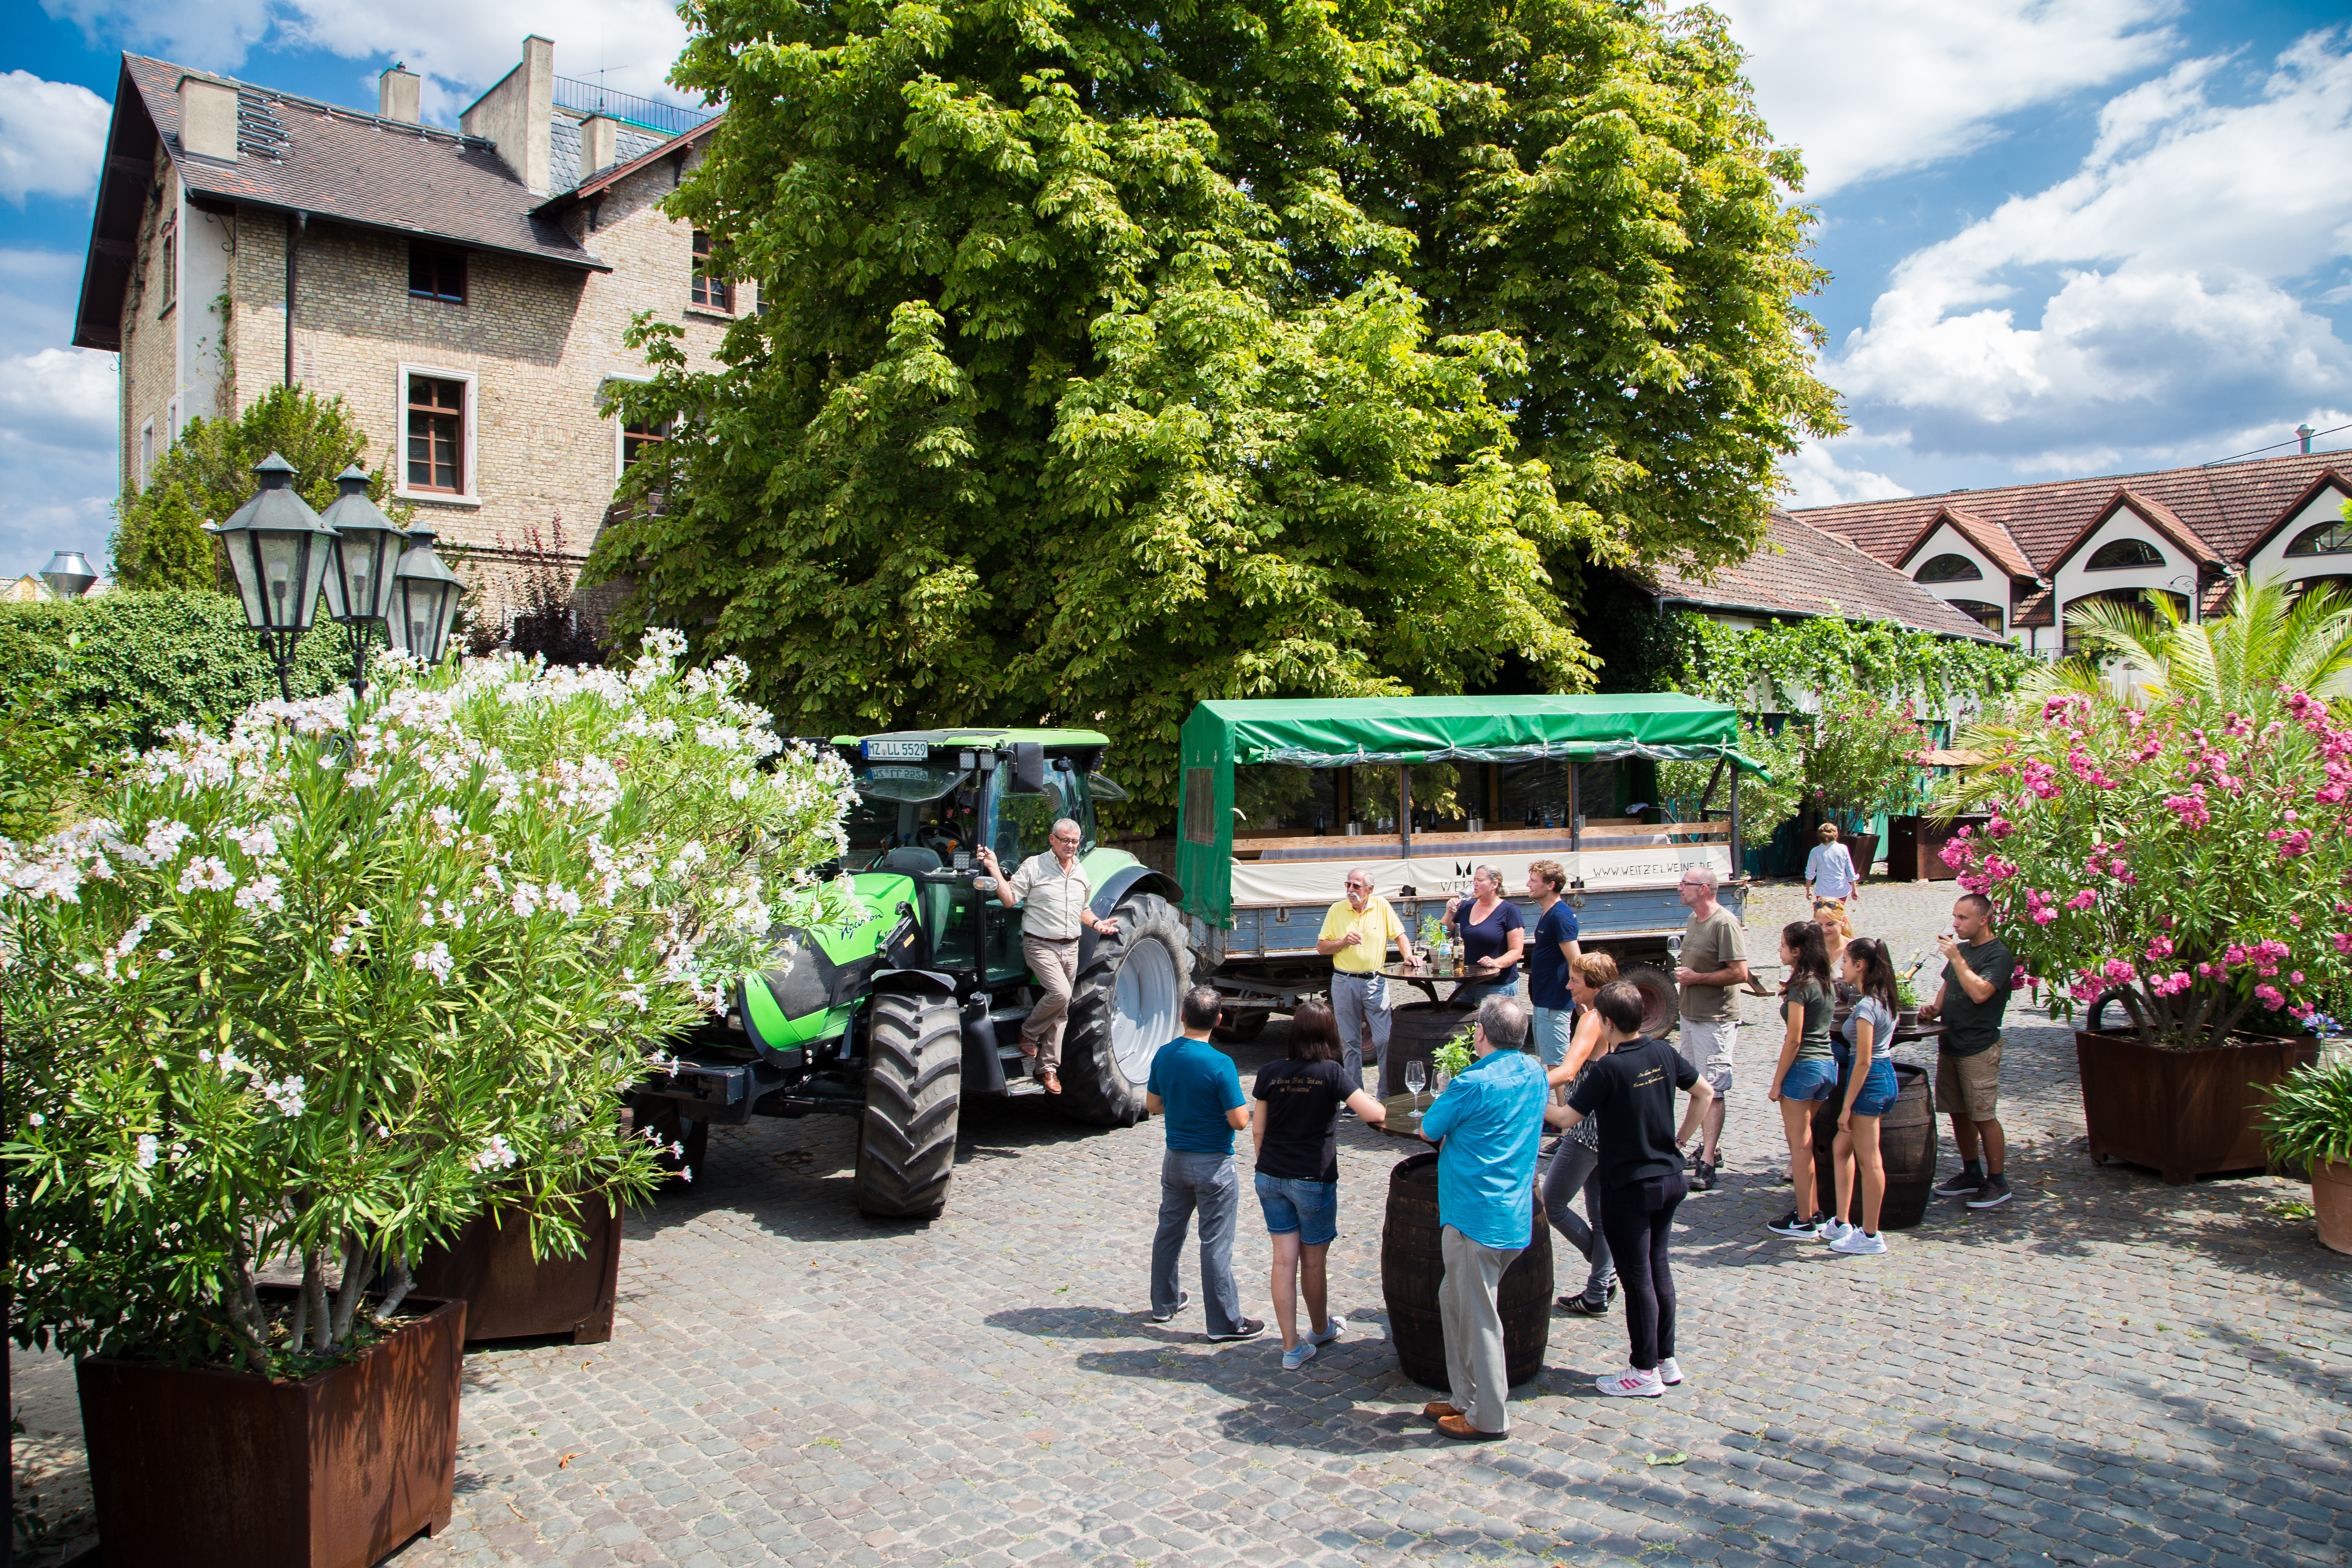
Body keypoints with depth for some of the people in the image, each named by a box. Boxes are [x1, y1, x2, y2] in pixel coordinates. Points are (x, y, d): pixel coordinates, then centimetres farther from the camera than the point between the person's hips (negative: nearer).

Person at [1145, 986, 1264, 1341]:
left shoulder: (1164, 1055, -3)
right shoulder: (1220, 1064, -21)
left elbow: (1152, 1105, 8)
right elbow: (1239, 1121, -20)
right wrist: (1229, 1108, 1)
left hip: (1175, 1160, 6)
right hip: (1213, 1164, -6)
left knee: (1169, 1231, 19)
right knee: (1216, 1242, 1)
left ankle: (1164, 1303, 33)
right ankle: (1224, 1322, 9)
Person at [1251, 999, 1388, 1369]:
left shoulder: (1270, 1073, -3)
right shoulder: (1331, 1073, -14)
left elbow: (1258, 1130, 4)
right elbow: (1373, 1114, -21)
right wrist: (1380, 1108, 2)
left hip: (1271, 1177, 3)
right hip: (1313, 1181, -3)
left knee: (1284, 1260, 8)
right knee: (1313, 1262, 14)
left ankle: (1292, 1348, 11)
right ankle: (1321, 1328, 36)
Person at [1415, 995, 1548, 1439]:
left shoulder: (1473, 1085, -19)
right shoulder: (1534, 1074, 6)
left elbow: (1428, 1131, -5)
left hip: (1476, 1217, -9)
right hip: (1515, 1215, 9)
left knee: (1477, 1317, 3)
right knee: (1453, 1301, 20)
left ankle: (1489, 1416, 13)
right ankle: (1465, 1397, 28)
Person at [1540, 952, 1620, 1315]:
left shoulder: (1592, 1020, -18)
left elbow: (1567, 1072, -32)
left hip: (1587, 1130, -10)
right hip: (1607, 1128, 10)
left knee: (1551, 1204, 1)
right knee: (1599, 1212, 14)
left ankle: (1604, 1270, 11)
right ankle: (1598, 1293, 19)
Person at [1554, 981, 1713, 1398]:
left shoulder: (1609, 1068, -21)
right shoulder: (1663, 1054, -1)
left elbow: (1568, 1118, -19)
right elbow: (1705, 1093, 11)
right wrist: (1679, 1140, 16)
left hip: (1629, 1188, -7)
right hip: (1668, 1178, 7)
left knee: (1637, 1276, 3)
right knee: (1658, 1266, 18)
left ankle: (1645, 1372, 13)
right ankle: (1666, 1359, 28)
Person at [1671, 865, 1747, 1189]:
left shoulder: (1725, 923, -17)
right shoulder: (1693, 920, 13)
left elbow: (1740, 974, -21)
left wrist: (1697, 978, -18)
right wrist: (1683, 974, 9)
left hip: (1716, 1020, -9)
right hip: (1690, 1016, 9)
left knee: (1712, 1090, -9)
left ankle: (1707, 1164, -9)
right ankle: (1712, 1147, 28)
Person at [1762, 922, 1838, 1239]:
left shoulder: (1800, 986, -16)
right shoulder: (1825, 983, 9)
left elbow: (1793, 1040, -17)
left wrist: (1777, 1082, -12)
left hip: (1803, 1067, -9)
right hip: (1827, 1066, 9)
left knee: (1799, 1144, 0)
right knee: (1806, 1141, 18)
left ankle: (1805, 1222, 5)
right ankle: (1814, 1210, 22)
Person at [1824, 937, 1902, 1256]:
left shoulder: (1866, 1007, -21)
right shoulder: (1884, 1000, 6)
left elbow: (1863, 1062, -21)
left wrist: (1847, 1106, -17)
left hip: (1870, 1082, -10)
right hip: (1885, 1075, 10)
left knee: (1868, 1161, 0)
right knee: (1841, 1148, 16)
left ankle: (1871, 1236, 10)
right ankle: (1841, 1224, 21)